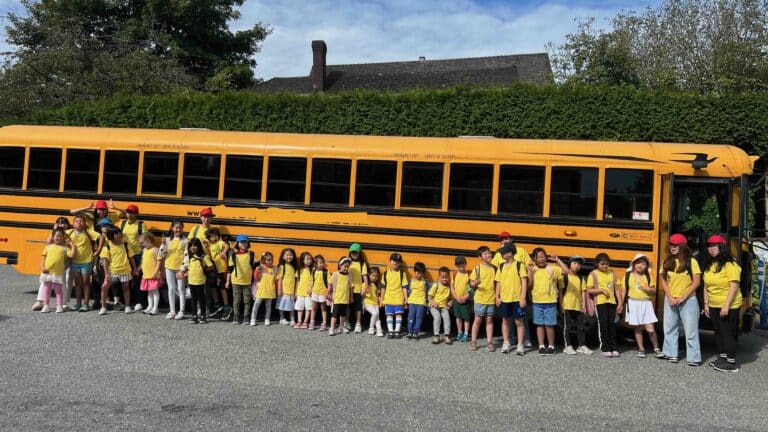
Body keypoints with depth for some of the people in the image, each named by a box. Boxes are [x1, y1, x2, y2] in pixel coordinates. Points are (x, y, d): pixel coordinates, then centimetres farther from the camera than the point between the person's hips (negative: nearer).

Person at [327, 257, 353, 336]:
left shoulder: (348, 275, 3)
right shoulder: (335, 274, -7)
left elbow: (350, 287, 9)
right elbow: (330, 285, 0)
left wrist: (351, 296, 12)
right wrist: (329, 294, 2)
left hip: (346, 299, 4)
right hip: (337, 299, -4)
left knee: (343, 314, 16)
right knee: (335, 313, -2)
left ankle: (341, 327, 31)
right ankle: (332, 328, 2)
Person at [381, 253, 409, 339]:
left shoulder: (402, 273, 1)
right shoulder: (386, 273, 4)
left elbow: (404, 287, 0)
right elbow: (383, 287, 9)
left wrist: (406, 299, -2)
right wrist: (382, 299, 7)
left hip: (399, 299, -1)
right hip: (388, 299, 1)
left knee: (399, 314, 1)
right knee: (389, 315, 4)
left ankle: (397, 331, 9)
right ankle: (390, 331, 10)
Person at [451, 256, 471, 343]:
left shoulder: (469, 274, -9)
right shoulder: (455, 274, 0)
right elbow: (452, 286, 3)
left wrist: (465, 297, -16)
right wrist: (456, 297, -7)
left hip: (466, 300, -3)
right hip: (456, 299, 3)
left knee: (466, 318, 4)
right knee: (458, 317, 13)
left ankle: (466, 334, 14)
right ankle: (459, 333, 26)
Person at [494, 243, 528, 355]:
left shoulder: (519, 265, -6)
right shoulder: (501, 266, 7)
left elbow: (524, 282, -7)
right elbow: (498, 282, 11)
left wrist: (523, 297, -13)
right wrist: (497, 297, 5)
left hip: (517, 299, -4)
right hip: (504, 299, 5)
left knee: (519, 322, 1)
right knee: (505, 321, 12)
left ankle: (520, 346, 7)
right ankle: (506, 343, 23)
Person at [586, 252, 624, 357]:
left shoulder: (612, 273, 8)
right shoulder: (594, 274, -2)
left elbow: (617, 289, 9)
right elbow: (589, 290, -4)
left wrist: (620, 303, 3)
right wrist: (601, 290, -15)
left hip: (612, 302, 3)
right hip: (600, 302, -3)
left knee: (612, 325, 5)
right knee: (603, 325, -2)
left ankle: (614, 348, 13)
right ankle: (605, 349, 6)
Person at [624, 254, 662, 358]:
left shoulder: (648, 277, 7)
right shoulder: (628, 276, 2)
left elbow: (654, 292, 9)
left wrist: (649, 289, -12)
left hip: (646, 304, 0)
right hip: (633, 304, 0)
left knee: (650, 329, -5)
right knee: (638, 328, 6)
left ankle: (656, 349, 11)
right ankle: (641, 349, 17)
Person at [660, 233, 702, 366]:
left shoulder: (691, 261, -6)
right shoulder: (667, 262, 6)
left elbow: (697, 282, -9)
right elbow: (663, 281, 6)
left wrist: (683, 297, -13)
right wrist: (670, 297, -6)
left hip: (688, 300, -4)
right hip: (670, 300, 5)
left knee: (690, 330, -3)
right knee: (669, 328, 8)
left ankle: (693, 358, 1)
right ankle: (671, 354, 18)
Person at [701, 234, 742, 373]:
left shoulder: (729, 265, -15)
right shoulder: (708, 265, 8)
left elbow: (734, 286, -19)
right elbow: (706, 286, 12)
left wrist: (726, 306, -22)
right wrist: (706, 304, 9)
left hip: (729, 306, -7)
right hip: (714, 306, 7)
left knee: (728, 333, -2)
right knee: (718, 332, 14)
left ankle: (731, 363, 5)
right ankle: (722, 357, 26)